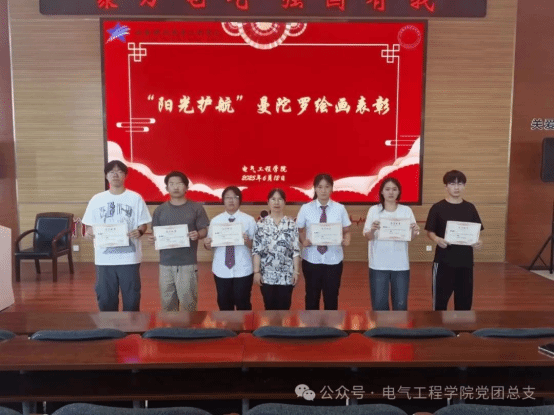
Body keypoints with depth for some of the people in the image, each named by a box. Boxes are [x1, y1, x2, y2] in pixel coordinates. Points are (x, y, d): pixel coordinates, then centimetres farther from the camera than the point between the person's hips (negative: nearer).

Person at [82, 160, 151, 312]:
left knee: (131, 296, 6)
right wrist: (88, 232, -13)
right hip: (104, 258, 2)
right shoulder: (97, 199, 6)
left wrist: (139, 231, -19)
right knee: (105, 296, 10)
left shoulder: (135, 198, 1)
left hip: (129, 257, -2)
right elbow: (89, 225, 9)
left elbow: (143, 224, 2)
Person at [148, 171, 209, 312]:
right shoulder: (160, 210, 9)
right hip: (166, 263, 3)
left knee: (188, 300, 0)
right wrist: (152, 238, -12)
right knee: (167, 300, 9)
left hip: (188, 263, -2)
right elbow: (156, 234, 11)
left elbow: (204, 231, 1)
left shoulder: (196, 208, 1)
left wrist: (198, 235, -21)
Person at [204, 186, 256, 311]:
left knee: (243, 303, 7)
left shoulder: (249, 220, -1)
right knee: (224, 302, 14)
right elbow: (210, 245, 6)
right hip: (221, 270, 2)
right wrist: (207, 244, -17)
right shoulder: (215, 221, 6)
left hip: (243, 270, -2)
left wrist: (248, 241, -24)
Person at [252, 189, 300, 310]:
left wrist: (296, 271, -5)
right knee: (270, 307, 10)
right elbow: (256, 250, -1)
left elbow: (296, 250, -1)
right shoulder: (261, 224, 0)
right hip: (266, 275, 0)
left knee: (284, 307, 7)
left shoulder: (291, 224, 0)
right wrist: (256, 271, -6)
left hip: (286, 275, 0)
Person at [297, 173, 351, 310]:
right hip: (312, 259, 0)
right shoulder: (306, 208, -3)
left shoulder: (340, 208, -2)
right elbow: (299, 230, 4)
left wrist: (346, 240, -17)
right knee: (312, 297, 14)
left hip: (333, 260, 0)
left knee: (332, 297, 12)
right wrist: (303, 241, -15)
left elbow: (346, 231, 4)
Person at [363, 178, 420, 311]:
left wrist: (414, 232, -20)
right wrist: (372, 230, -24)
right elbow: (368, 237, -2)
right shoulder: (374, 210, 1)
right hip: (378, 264, -1)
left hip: (400, 264, 1)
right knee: (379, 303, 4)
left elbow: (410, 237, 1)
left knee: (400, 304, 8)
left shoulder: (406, 211, 4)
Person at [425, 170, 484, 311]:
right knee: (440, 299, 2)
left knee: (465, 299, 11)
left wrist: (479, 242, -10)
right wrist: (437, 239, -24)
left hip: (465, 262, 4)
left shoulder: (470, 208, 7)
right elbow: (430, 232, -3)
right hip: (443, 261, -3)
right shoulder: (438, 208, -3)